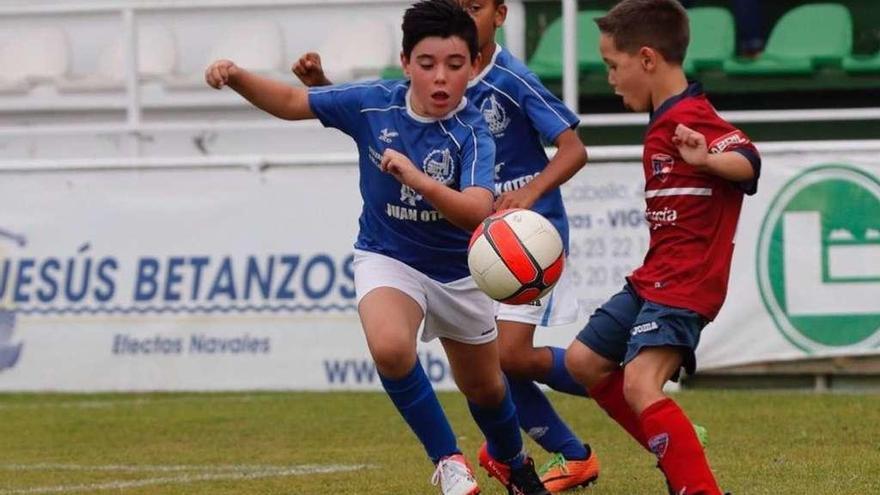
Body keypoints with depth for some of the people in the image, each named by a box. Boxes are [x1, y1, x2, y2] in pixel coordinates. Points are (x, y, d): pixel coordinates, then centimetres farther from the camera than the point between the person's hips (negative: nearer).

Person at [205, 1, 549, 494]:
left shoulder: (472, 131, -25)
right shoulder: (374, 103, -18)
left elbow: (477, 212, -40)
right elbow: (292, 102, -6)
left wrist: (415, 178, -54)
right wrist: (237, 77, -23)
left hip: (457, 270, 0)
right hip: (387, 257, 0)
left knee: (485, 388, 19)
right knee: (391, 346, -33)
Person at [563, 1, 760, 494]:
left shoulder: (690, 117, -17)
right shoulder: (666, 119, 14)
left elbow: (747, 161, -32)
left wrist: (707, 161, -49)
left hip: (684, 286, -11)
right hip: (652, 280, 11)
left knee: (640, 384, -25)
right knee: (585, 360, 17)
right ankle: (678, 453, 19)